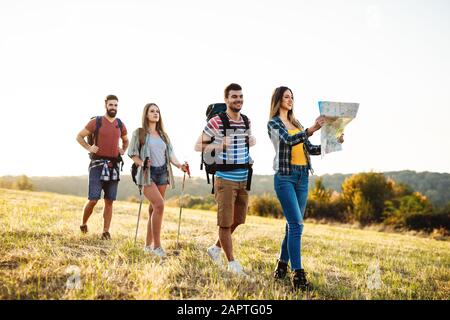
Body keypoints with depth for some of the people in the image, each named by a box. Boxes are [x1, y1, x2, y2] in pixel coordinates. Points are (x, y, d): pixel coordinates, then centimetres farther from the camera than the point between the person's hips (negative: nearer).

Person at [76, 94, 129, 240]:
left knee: (109, 201, 3)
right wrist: (89, 147, -8)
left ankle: (106, 232, 9)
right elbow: (79, 136, 6)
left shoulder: (120, 125, 11)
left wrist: (123, 150, 10)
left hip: (113, 166, 4)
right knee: (93, 199, -7)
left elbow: (126, 141, 29)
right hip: (98, 164, -4)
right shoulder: (96, 122, -1)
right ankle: (83, 224, 18)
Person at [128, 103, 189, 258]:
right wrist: (142, 163, -18)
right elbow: (132, 153, 0)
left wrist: (179, 165, -4)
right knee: (159, 204, -20)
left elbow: (170, 153, 13)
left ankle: (148, 245, 15)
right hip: (147, 173, -5)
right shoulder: (139, 133, 4)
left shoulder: (163, 135, 18)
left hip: (162, 172, 5)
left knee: (154, 208, 5)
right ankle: (157, 245, -15)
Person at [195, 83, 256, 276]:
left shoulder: (246, 121, 10)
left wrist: (252, 141, 6)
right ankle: (232, 263, 11)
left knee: (237, 220, 14)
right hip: (225, 179, -6)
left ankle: (215, 249, 35)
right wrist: (217, 145, -20)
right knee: (225, 222, -1)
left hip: (243, 179, 7)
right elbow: (198, 146, -5)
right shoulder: (216, 122, -9)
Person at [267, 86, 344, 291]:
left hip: (302, 176, 7)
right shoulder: (274, 123, -1)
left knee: (293, 224, 10)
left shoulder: (295, 123, 20)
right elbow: (289, 140, -20)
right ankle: (298, 274, -14)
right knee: (296, 224, -14)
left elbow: (310, 149, 16)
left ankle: (282, 266, 22)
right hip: (285, 176, -7)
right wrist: (312, 129, -33)